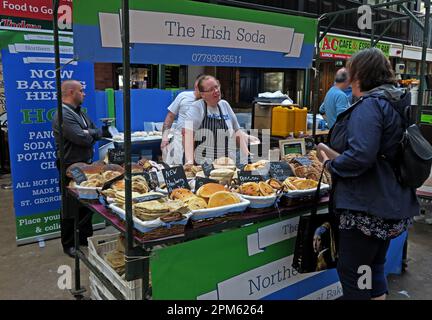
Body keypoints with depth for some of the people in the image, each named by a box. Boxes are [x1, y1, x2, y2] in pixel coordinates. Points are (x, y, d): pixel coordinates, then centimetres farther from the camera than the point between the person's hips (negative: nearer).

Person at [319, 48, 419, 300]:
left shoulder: (370, 105, -17)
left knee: (351, 273, 3)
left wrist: (331, 164, -11)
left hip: (366, 208, -10)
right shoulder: (398, 103, 13)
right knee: (375, 268, 22)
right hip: (394, 205, 10)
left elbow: (360, 156, -29)